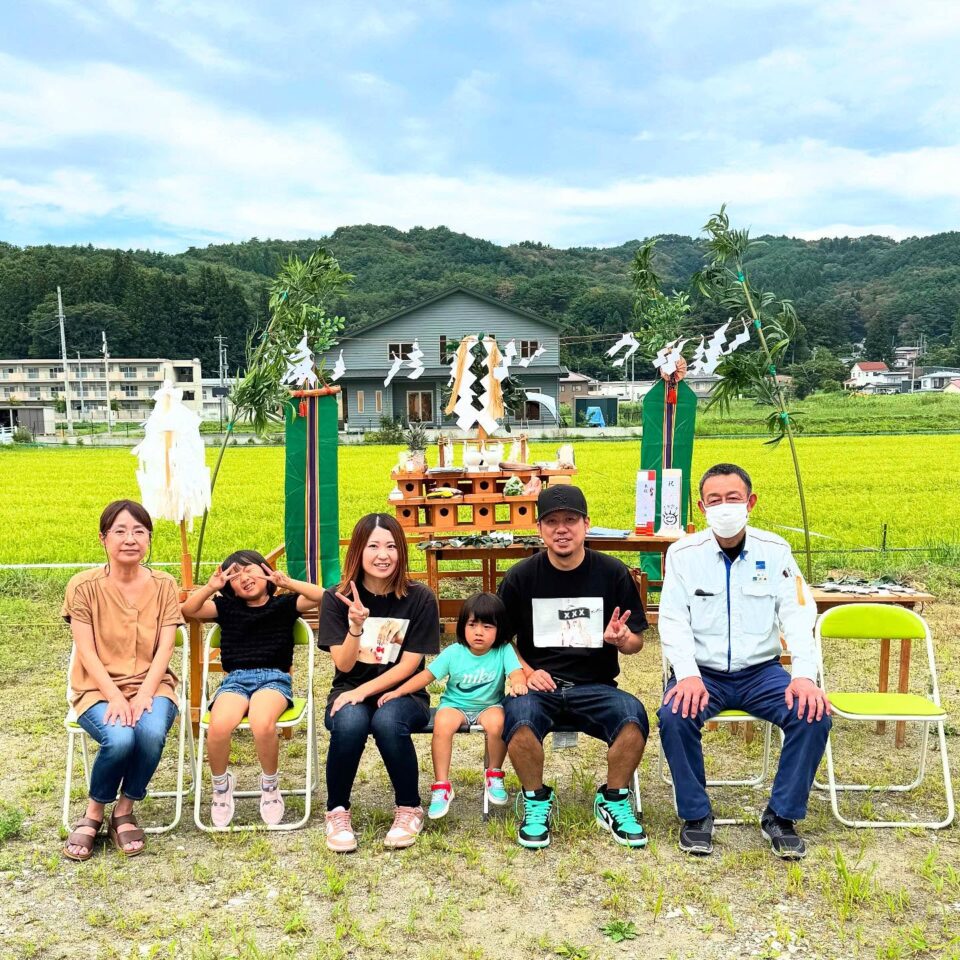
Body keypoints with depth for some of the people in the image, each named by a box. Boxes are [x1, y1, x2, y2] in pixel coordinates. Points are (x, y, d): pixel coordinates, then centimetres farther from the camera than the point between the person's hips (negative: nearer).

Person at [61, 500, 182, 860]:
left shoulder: (164, 586, 1)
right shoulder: (84, 586, -4)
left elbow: (164, 649, -4)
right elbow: (86, 652, -8)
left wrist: (143, 694, -19)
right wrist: (115, 696, -21)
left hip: (151, 685, 1)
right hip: (99, 688, -1)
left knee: (151, 732, -32)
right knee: (119, 739, -32)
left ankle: (124, 813, -5)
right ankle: (93, 813, -2)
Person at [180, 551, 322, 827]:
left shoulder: (284, 604, 12)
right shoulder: (227, 607, 17)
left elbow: (321, 596, -2)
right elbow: (188, 610, 7)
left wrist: (287, 583, -14)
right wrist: (210, 587, -8)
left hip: (274, 678, -2)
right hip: (235, 679, 2)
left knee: (262, 723, -35)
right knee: (218, 726, -31)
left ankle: (270, 785, -5)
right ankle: (221, 785, 1)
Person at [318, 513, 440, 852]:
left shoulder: (420, 598, -8)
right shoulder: (336, 598, -5)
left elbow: (408, 665, -8)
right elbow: (344, 664, -8)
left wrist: (364, 692, -20)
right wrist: (355, 626, -26)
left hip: (403, 694, -1)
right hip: (349, 691, 1)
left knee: (387, 721, -35)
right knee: (350, 722, -34)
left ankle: (409, 809, -8)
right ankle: (337, 812, -8)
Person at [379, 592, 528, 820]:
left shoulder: (503, 651, -9)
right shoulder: (453, 653, -7)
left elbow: (516, 672, -23)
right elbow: (426, 675, -4)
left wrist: (519, 684, -48)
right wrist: (398, 691, -14)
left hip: (489, 705, 0)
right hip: (455, 704, 1)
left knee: (496, 722, -34)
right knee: (442, 724, -32)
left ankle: (494, 775, -5)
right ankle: (441, 786, -17)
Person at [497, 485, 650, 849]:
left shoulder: (613, 573, 2)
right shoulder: (520, 577, 2)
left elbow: (636, 641, 9)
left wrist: (622, 639, -15)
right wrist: (527, 672, -6)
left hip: (595, 686, 1)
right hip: (538, 685, 0)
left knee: (634, 716, -30)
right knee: (519, 719, -34)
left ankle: (613, 800, -1)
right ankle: (537, 800, -3)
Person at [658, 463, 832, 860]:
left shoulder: (775, 550, 2)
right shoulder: (683, 553, -1)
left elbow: (798, 614, -5)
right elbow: (673, 621, -6)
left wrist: (805, 675, -21)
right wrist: (688, 675, -23)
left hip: (760, 671, 2)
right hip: (703, 672, -1)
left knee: (814, 715, -23)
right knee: (675, 715, -30)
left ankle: (781, 816, -3)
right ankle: (695, 815, -7)